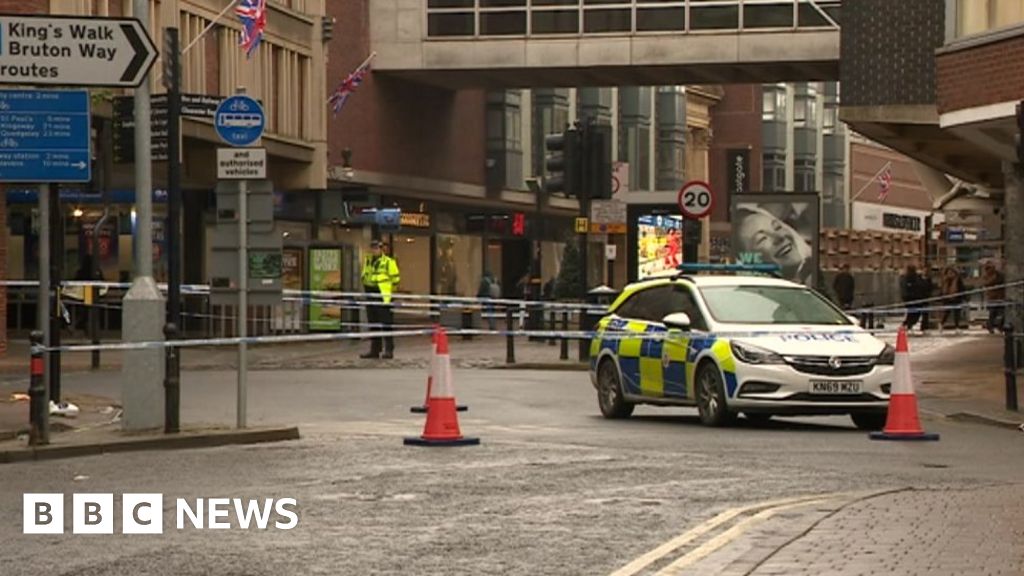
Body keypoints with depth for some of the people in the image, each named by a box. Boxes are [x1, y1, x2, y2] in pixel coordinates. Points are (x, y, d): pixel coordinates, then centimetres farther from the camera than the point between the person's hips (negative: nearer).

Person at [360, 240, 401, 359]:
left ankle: (389, 350, -5)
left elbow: (395, 279, -2)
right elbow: (364, 277, 26)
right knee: (373, 325, 10)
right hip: (371, 298, 7)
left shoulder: (388, 262, -6)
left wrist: (389, 290, 1)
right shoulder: (367, 261, 14)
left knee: (386, 324, -7)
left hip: (383, 297, -7)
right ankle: (374, 350, 15)